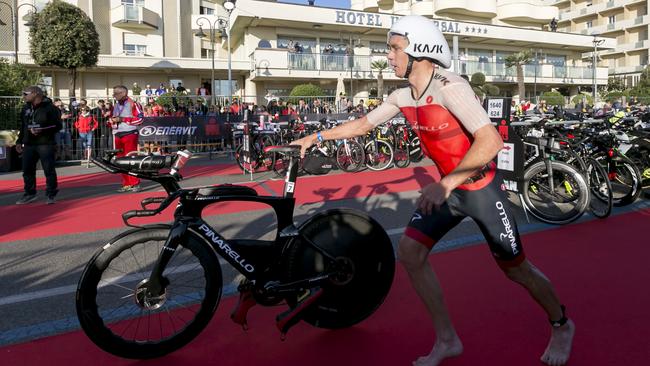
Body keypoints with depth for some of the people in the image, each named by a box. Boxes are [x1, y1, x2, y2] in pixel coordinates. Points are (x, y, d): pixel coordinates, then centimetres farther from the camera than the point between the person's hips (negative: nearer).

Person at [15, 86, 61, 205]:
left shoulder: (50, 108, -7)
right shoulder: (25, 108, 14)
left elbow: (57, 126, -11)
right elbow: (23, 127, 21)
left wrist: (41, 131, -21)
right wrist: (19, 141, 18)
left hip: (46, 144, -7)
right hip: (28, 144, 7)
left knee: (49, 170, -4)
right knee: (27, 170, 9)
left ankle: (51, 195, 6)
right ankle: (30, 194, 21)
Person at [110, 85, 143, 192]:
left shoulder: (132, 104, -5)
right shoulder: (116, 106, 20)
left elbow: (139, 118, -15)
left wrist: (123, 119, -15)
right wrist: (113, 121, 6)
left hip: (129, 134, -8)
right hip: (118, 135, 8)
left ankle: (135, 184, -5)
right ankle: (126, 184, 13)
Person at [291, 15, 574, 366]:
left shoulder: (449, 87, -26)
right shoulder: (402, 97, -2)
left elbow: (490, 140, -35)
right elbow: (363, 123, 11)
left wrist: (445, 184, -41)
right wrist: (316, 137, 10)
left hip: (481, 188, -6)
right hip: (447, 186, 7)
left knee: (515, 267, 6)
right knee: (409, 252, -3)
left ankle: (562, 326, 38)